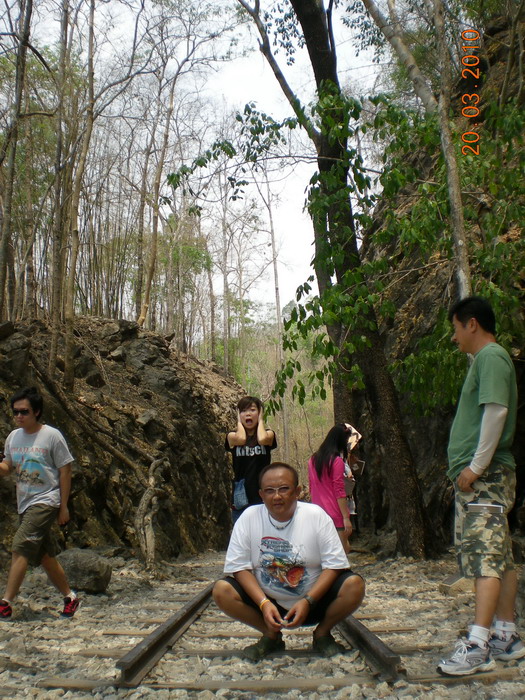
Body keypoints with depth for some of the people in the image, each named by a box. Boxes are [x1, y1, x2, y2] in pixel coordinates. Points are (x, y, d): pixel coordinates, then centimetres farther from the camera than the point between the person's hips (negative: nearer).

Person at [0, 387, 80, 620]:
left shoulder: (52, 436, -11)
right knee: (44, 556, 12)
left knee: (20, 547, -17)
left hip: (46, 502, -7)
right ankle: (70, 597, 25)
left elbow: (65, 471, -8)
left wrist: (64, 507, -9)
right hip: (25, 504, 7)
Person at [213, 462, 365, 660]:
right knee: (221, 591, -22)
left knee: (355, 585, -25)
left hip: (312, 601, -1)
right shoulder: (249, 517, -9)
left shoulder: (316, 515, -10)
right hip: (267, 602, 1)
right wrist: (264, 603, -22)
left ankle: (322, 634, 4)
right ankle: (271, 636, 2)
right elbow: (239, 567, -8)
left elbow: (334, 565, -10)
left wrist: (308, 601, -22)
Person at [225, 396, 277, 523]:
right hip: (241, 497, 1)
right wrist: (239, 422, 0)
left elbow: (262, 439, -20)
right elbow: (241, 439, -19)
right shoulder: (233, 436, 4)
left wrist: (260, 421, -1)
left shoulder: (268, 434, 4)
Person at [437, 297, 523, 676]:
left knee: (486, 558, -13)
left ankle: (478, 646, -14)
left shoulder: (491, 356, -10)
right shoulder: (487, 359, 20)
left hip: (485, 475, -10)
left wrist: (476, 465, -22)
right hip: (482, 477, 10)